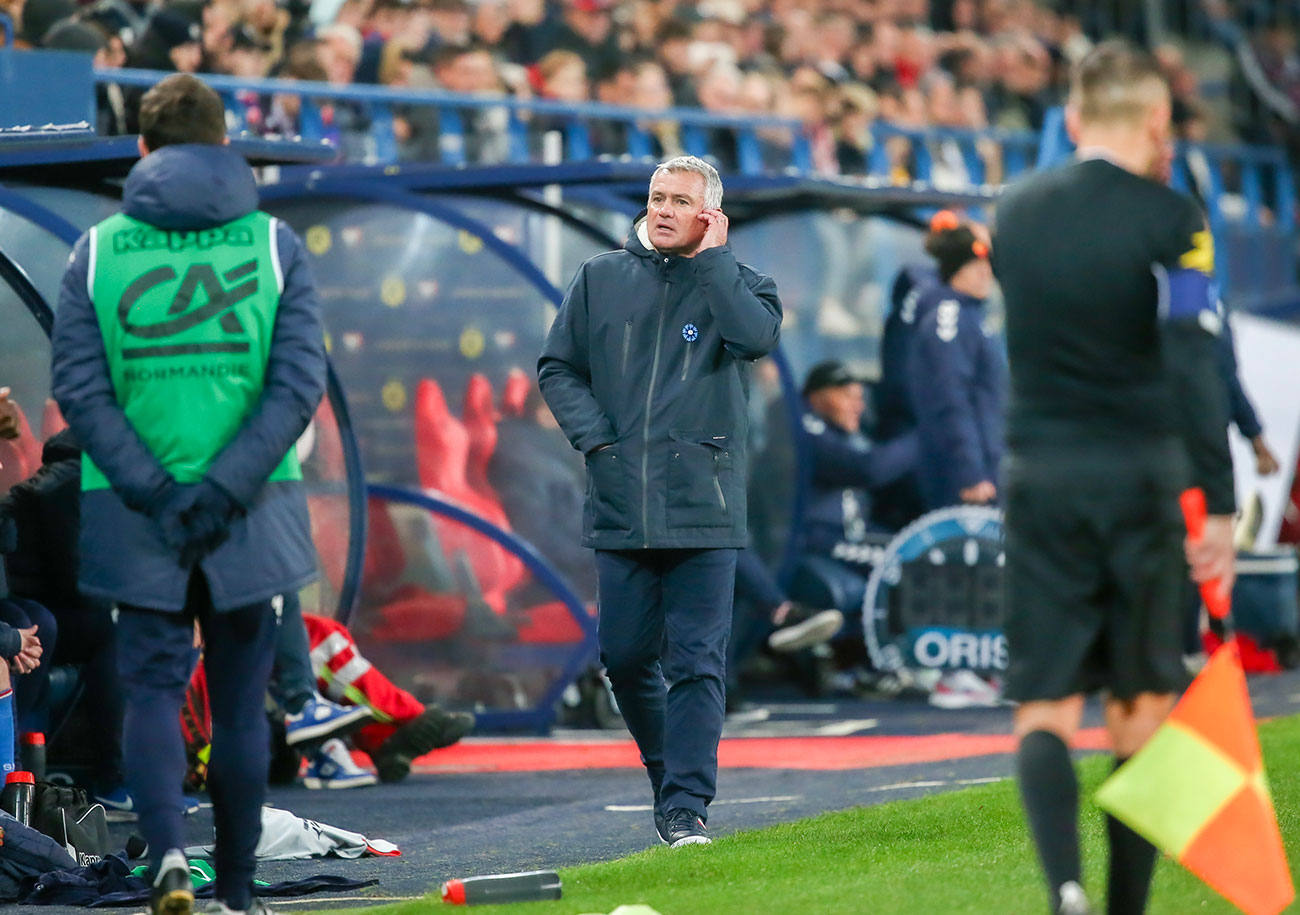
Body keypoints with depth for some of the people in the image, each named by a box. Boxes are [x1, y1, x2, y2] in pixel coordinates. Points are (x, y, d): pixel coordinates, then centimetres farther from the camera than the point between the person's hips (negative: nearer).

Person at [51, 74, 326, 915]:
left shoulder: (97, 252, 3)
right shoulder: (275, 246, 2)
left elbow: (81, 389, -6)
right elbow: (299, 383, -8)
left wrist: (152, 490, -9)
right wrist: (226, 486, -12)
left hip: (137, 524, 0)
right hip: (252, 515, 0)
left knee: (153, 689, 3)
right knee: (241, 704, 10)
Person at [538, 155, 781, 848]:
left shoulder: (735, 282, 5)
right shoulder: (601, 279, 11)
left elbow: (757, 335, -17)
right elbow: (557, 367, 12)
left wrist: (712, 255, -9)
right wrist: (595, 438, -2)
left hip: (703, 509, -3)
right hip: (620, 506, 3)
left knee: (696, 663, -7)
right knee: (626, 657, 7)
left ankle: (686, 807, -5)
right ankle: (668, 774, 28)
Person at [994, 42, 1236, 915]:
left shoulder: (1017, 211, 6)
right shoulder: (1169, 219, -8)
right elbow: (1195, 368, -16)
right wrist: (1218, 506, -16)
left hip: (1039, 474, 3)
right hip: (1141, 478, -3)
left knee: (1045, 707, 1)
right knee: (1143, 708, 10)